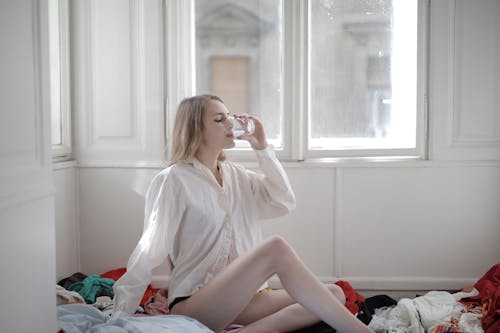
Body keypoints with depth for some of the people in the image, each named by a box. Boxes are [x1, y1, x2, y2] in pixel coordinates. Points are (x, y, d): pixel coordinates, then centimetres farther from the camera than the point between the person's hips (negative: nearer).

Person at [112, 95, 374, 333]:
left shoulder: (235, 175, 16)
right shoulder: (173, 181, -4)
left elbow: (284, 203, 7)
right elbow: (149, 250, -8)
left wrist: (262, 148, 4)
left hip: (238, 298, 7)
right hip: (191, 305, -7)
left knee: (334, 294, -10)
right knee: (275, 248, -30)